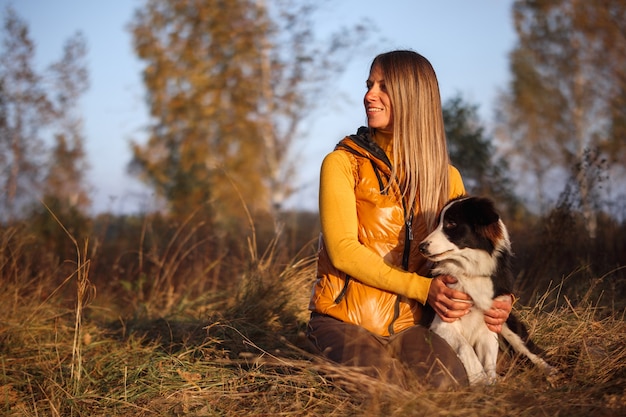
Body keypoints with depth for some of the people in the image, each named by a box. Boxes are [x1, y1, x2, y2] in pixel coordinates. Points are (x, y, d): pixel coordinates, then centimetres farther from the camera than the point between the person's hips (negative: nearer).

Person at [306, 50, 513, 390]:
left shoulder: (446, 178, 10)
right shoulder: (343, 163, -1)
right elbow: (342, 251, -11)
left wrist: (497, 298, -8)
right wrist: (424, 288, -19)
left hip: (408, 325, 3)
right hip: (344, 320, -3)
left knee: (449, 382, -28)